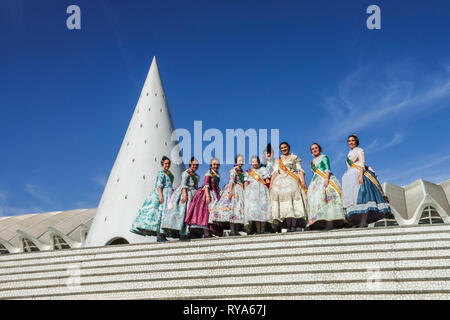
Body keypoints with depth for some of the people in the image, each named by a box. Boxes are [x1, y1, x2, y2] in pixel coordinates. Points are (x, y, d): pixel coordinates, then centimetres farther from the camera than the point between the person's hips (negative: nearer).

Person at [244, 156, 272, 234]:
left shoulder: (263, 170, 16)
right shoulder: (248, 172, 19)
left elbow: (267, 181, 10)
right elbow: (246, 183, 14)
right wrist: (245, 193, 3)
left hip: (262, 191, -1)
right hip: (251, 192, 1)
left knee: (263, 208, -12)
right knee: (254, 209, -12)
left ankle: (262, 229, -13)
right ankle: (258, 230, -15)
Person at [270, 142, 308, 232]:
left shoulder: (294, 157, 17)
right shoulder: (278, 161, 24)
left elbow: (300, 170, 8)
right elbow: (275, 172, 14)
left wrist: (303, 181, -7)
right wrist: (271, 184, 1)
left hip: (292, 180, -2)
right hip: (281, 181, 2)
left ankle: (293, 226, -29)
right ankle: (288, 227, -24)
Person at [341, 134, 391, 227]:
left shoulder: (359, 150, 5)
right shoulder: (350, 153, 26)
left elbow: (362, 164, -8)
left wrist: (361, 175, -21)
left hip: (358, 174, -8)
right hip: (350, 177, 8)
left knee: (361, 194, -17)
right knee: (351, 197, -3)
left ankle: (364, 221, -24)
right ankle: (359, 222, -5)